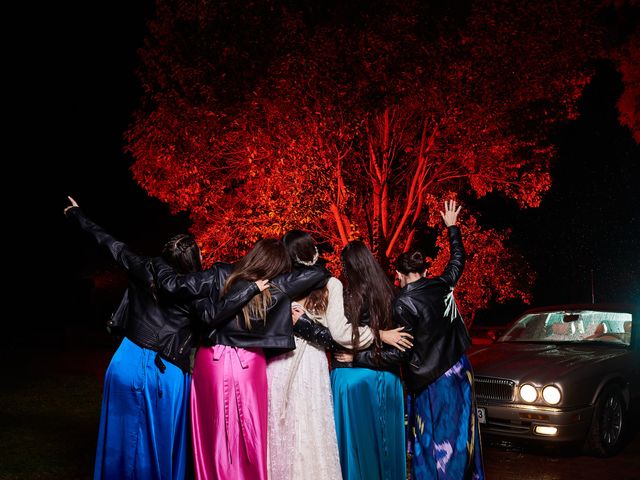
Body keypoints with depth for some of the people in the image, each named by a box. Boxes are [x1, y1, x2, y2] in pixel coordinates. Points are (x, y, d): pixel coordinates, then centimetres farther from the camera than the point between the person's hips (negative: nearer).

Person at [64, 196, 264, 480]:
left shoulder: (145, 271, -1)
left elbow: (109, 243, 8)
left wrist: (77, 214, 20)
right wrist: (252, 289, -25)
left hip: (126, 364, 4)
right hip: (165, 373, -4)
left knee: (124, 435, 15)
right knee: (162, 441, 10)